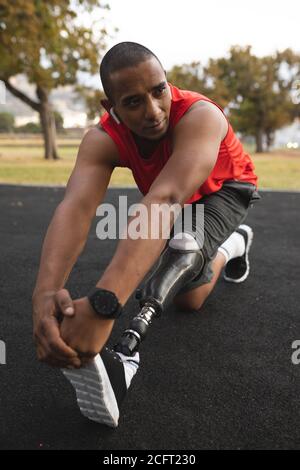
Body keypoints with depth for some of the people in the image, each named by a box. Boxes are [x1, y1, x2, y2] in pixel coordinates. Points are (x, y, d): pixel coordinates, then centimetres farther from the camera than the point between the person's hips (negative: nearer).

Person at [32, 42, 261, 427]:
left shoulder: (200, 116, -41)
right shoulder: (102, 140, -28)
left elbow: (165, 200, -58)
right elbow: (75, 206, -45)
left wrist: (102, 303, -69)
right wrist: (45, 293, -64)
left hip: (227, 188, -4)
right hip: (182, 201, 5)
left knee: (186, 245, -36)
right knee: (188, 298, 14)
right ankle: (233, 243, 35)